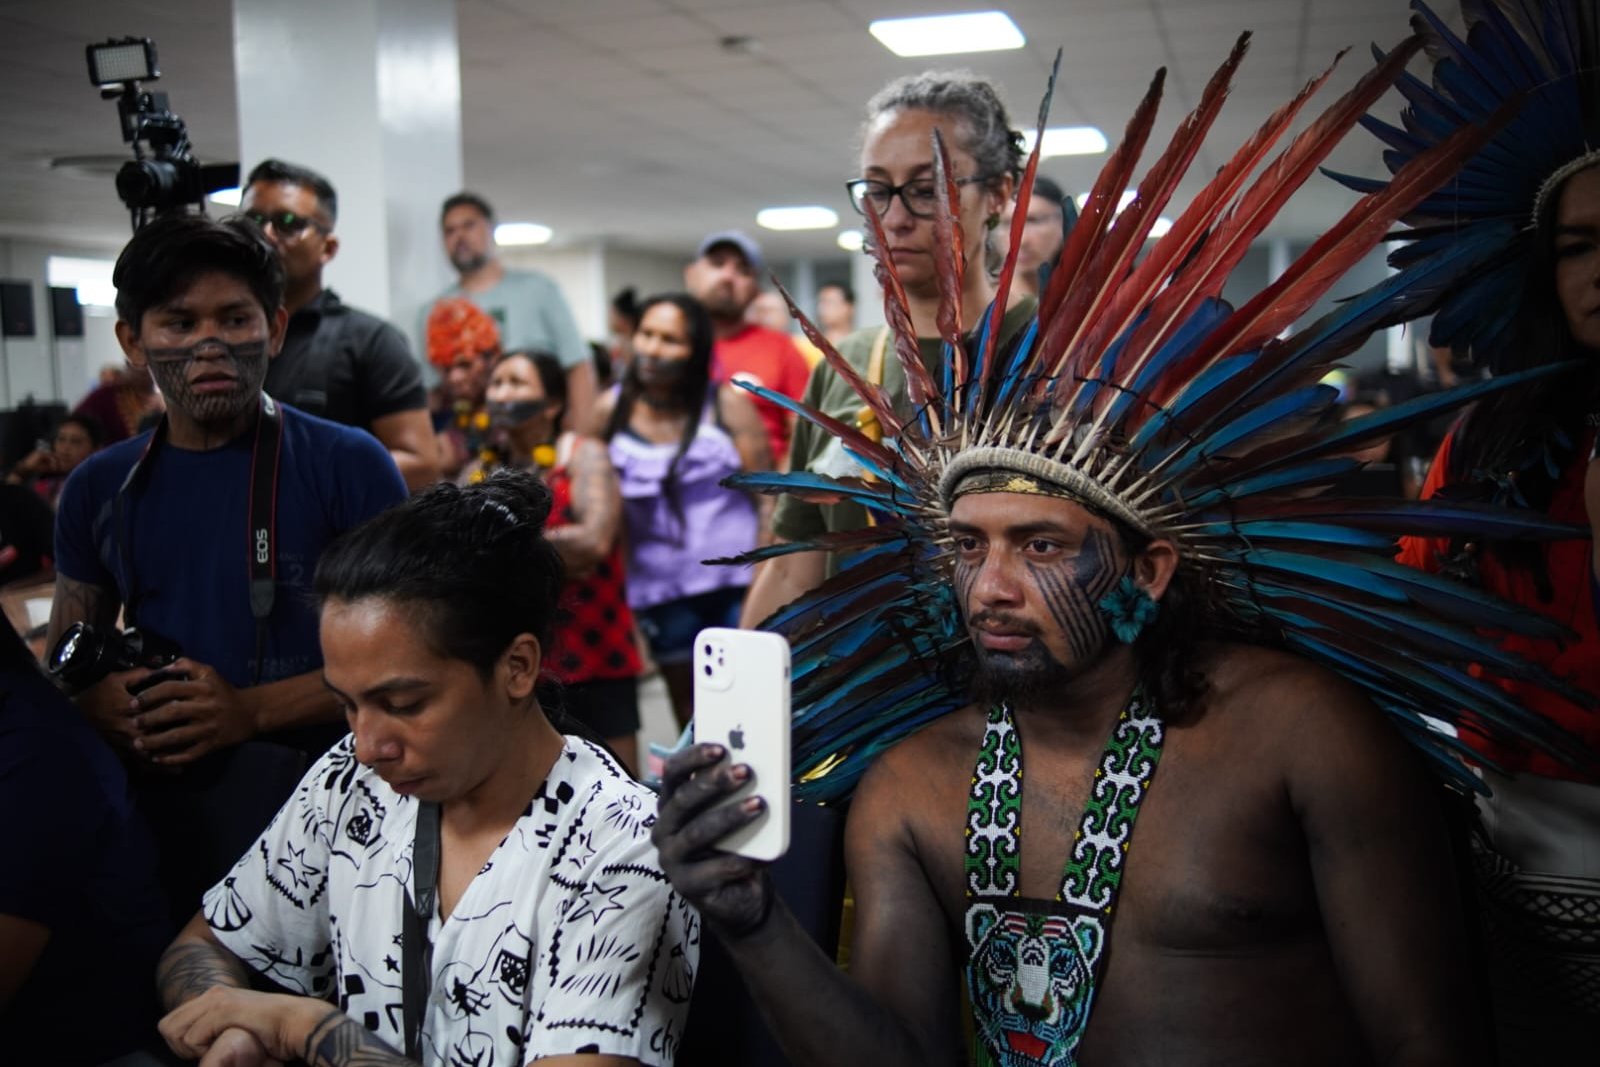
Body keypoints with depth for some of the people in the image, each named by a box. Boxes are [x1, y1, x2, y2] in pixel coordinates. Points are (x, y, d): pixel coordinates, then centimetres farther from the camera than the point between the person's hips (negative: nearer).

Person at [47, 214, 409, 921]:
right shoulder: (98, 489, 10)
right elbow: (66, 654, 19)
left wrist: (250, 710, -17)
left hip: (313, 809, -4)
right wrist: (95, 700, -4)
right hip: (151, 813, 4)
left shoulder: (349, 466, -5)